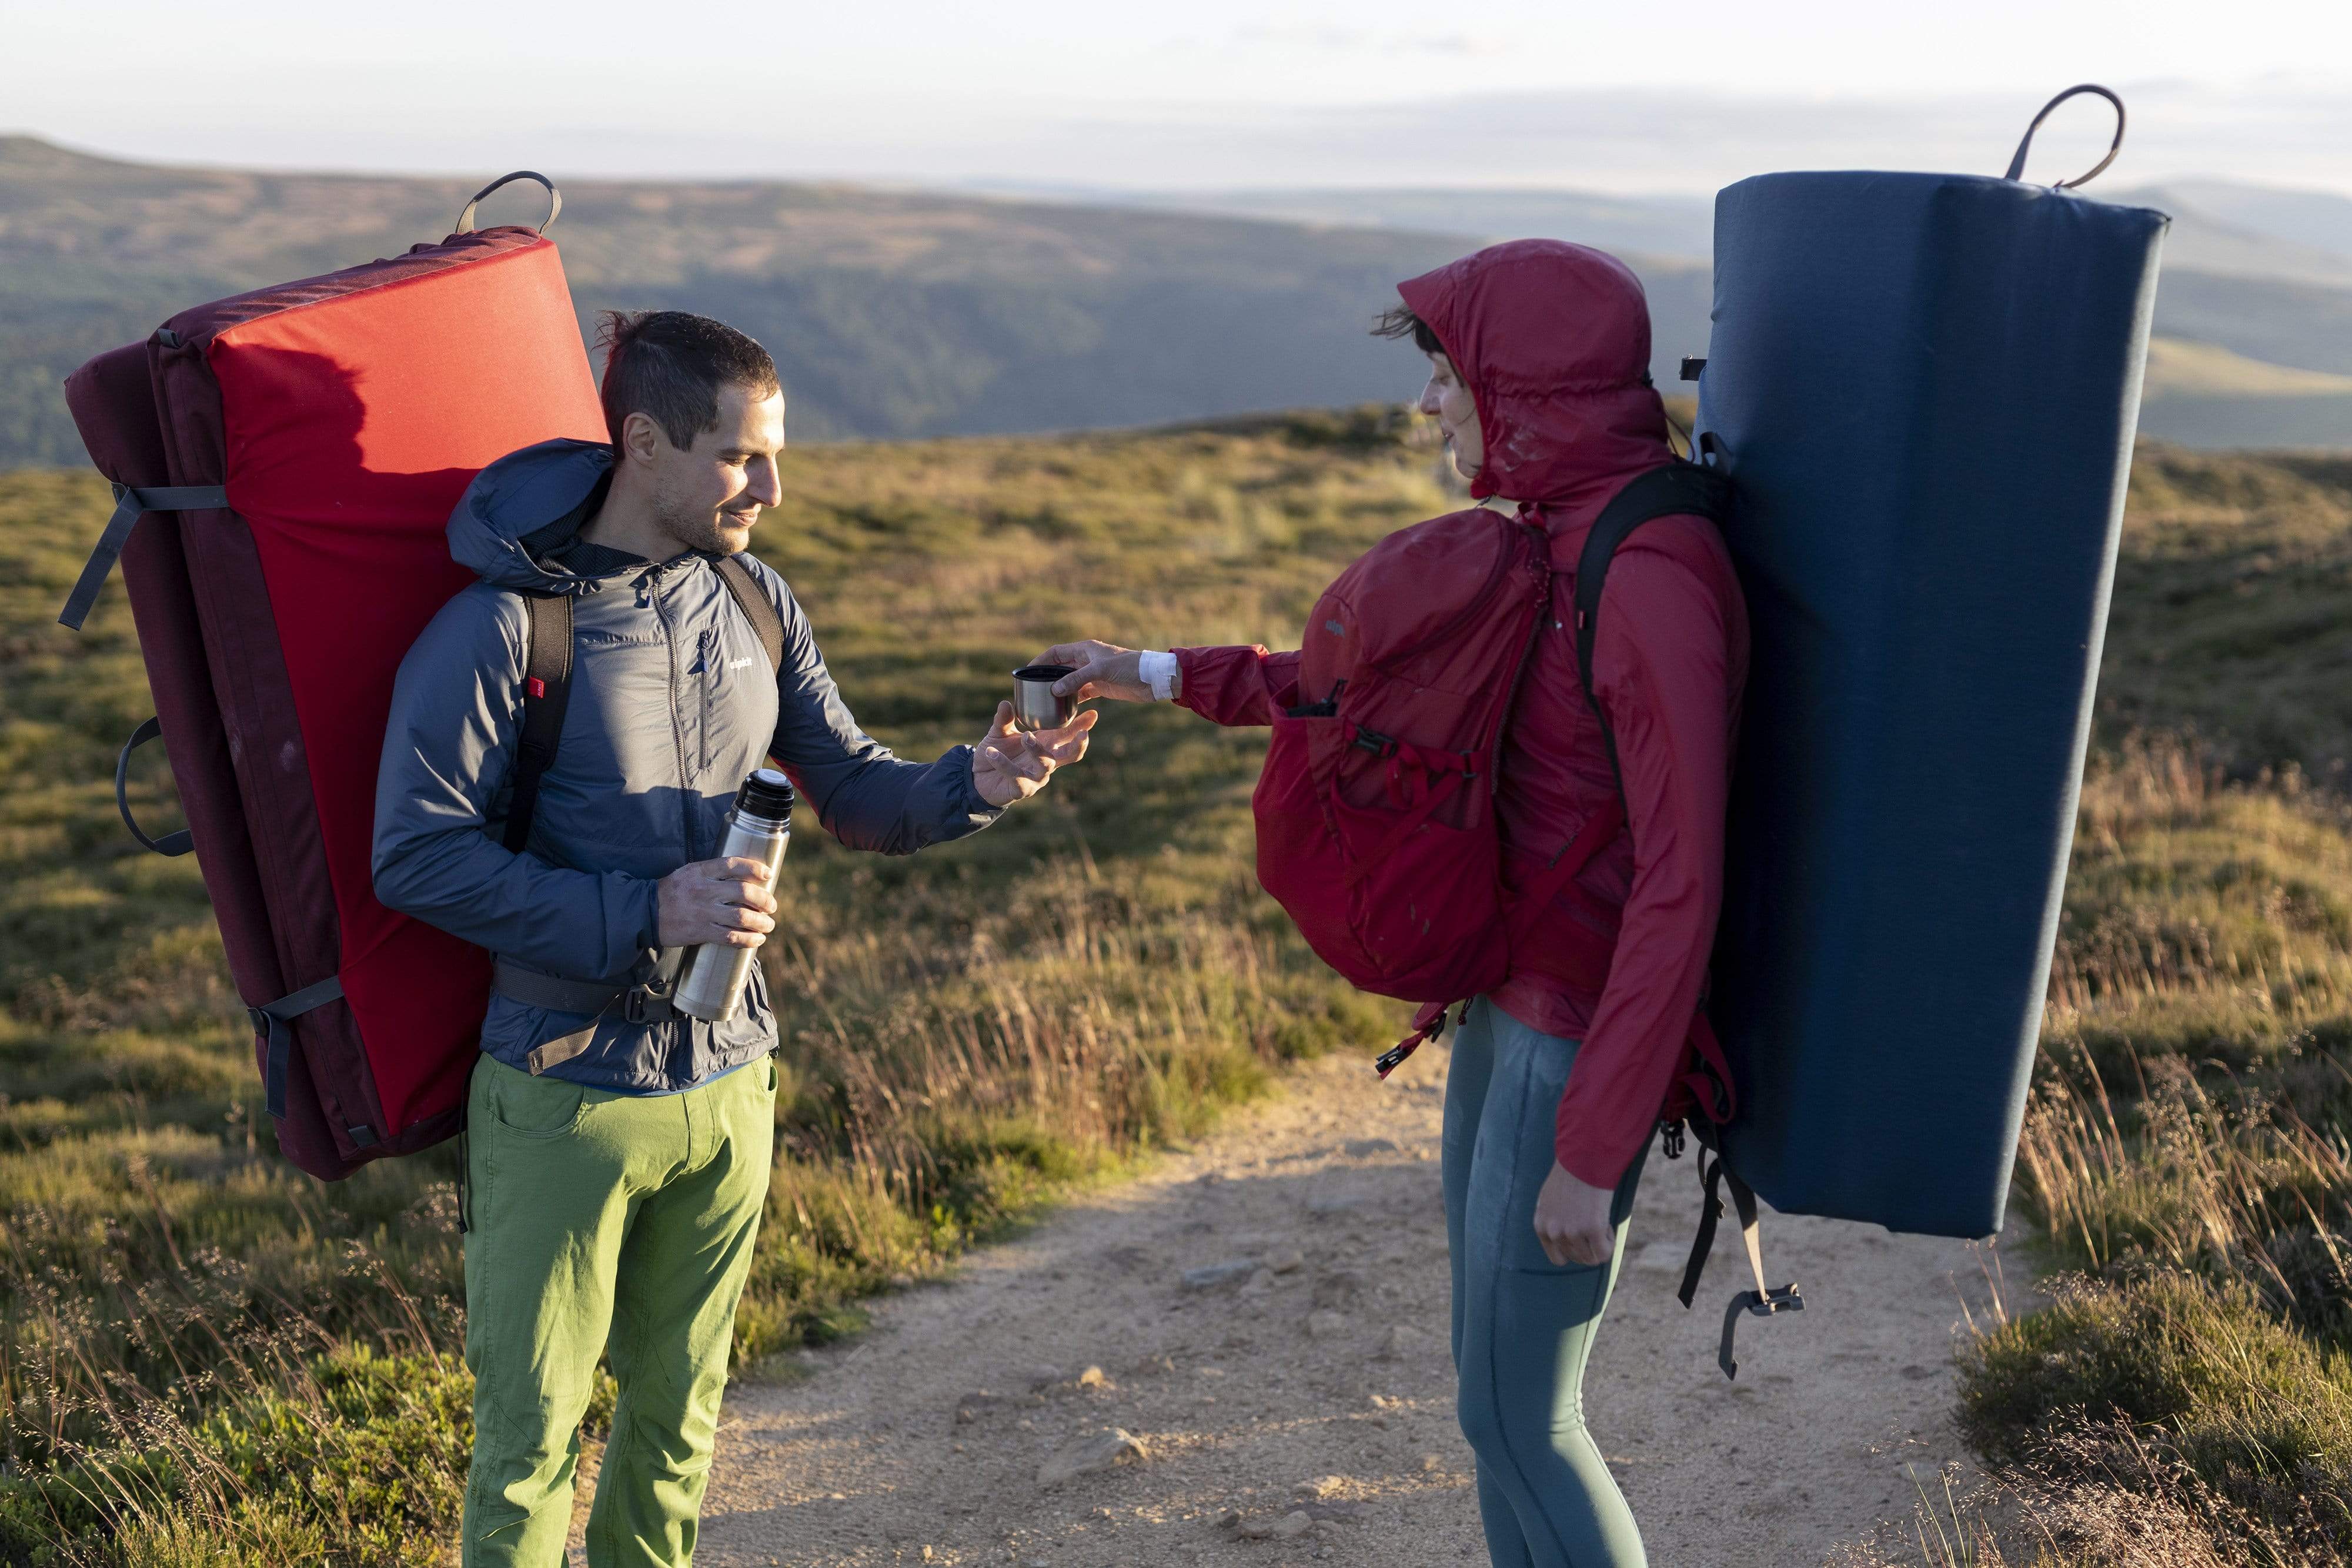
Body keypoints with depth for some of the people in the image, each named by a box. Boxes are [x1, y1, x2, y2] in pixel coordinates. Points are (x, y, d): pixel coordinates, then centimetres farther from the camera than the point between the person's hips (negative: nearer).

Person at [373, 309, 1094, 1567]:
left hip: (727, 1086, 6)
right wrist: (644, 914, -24)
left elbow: (854, 795, 7)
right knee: (534, 1431, 4)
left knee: (679, 1417, 18)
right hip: (564, 1098, -5)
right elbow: (416, 857, -17)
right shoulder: (503, 626, -15)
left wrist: (972, 783, -14)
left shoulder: (755, 606, 4)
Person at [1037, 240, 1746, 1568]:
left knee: (1520, 1420, 3)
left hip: (1585, 1045, -9)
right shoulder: (1562, 545, 6)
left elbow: (1683, 885, -24)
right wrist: (1165, 677, 20)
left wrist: (1591, 1153, -21)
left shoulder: (1660, 579, -24)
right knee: (1500, 1386, 18)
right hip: (1510, 1005, 9)